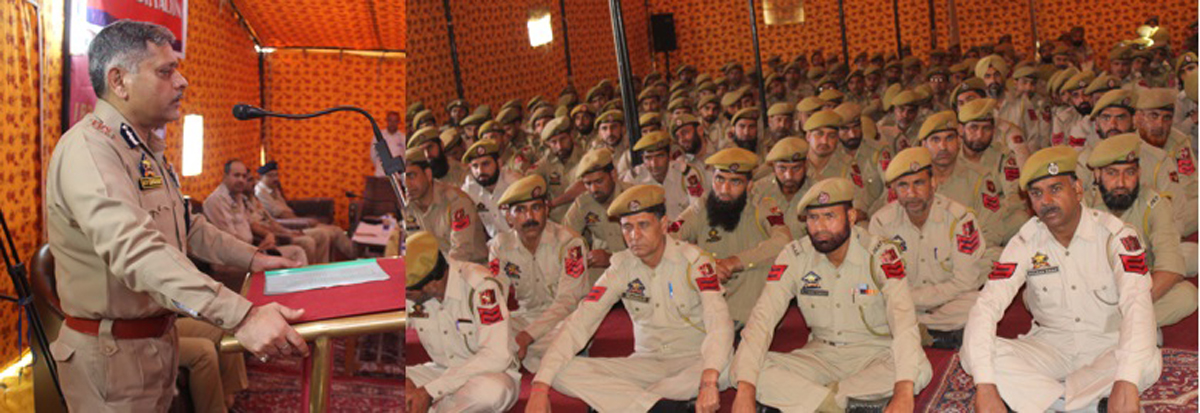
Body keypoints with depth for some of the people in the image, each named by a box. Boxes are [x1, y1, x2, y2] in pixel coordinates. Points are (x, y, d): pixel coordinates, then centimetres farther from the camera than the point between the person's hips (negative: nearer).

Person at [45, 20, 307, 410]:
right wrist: (241, 316, -46)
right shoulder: (88, 148, -22)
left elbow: (185, 226, 25)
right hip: (112, 351, -9)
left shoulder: (148, 149, 12)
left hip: (159, 339, 9)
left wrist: (252, 258, 15)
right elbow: (135, 249, -37)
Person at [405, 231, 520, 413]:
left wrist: (430, 391, -30)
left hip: (492, 373, -4)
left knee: (491, 390, -41)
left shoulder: (479, 285, -24)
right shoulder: (408, 291, -8)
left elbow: (497, 356, -31)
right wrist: (403, 380, -24)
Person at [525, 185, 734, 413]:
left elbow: (718, 321, -27)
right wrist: (540, 386, -21)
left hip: (693, 361, -2)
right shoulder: (621, 268, -3)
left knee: (728, 365, -38)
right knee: (563, 373, -19)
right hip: (646, 363, 3)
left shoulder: (693, 260, -12)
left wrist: (709, 380, -46)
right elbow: (579, 323, -9)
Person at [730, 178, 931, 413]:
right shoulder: (794, 257, -7)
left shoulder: (879, 254, -15)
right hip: (821, 356, 2)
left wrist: (903, 394, -43)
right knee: (740, 368, -21)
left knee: (920, 370, -35)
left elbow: (903, 319, -27)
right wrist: (745, 391, -29)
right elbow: (762, 318, -15)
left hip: (875, 356, -1)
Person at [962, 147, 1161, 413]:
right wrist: (985, 387, -32)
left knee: (1148, 361, -35)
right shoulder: (1024, 243, -7)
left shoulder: (1115, 235, -14)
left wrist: (1126, 385, -44)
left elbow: (1136, 303, -28)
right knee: (972, 356, -23)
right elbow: (987, 305, -16)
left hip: (1107, 347, -2)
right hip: (1050, 346, 2)